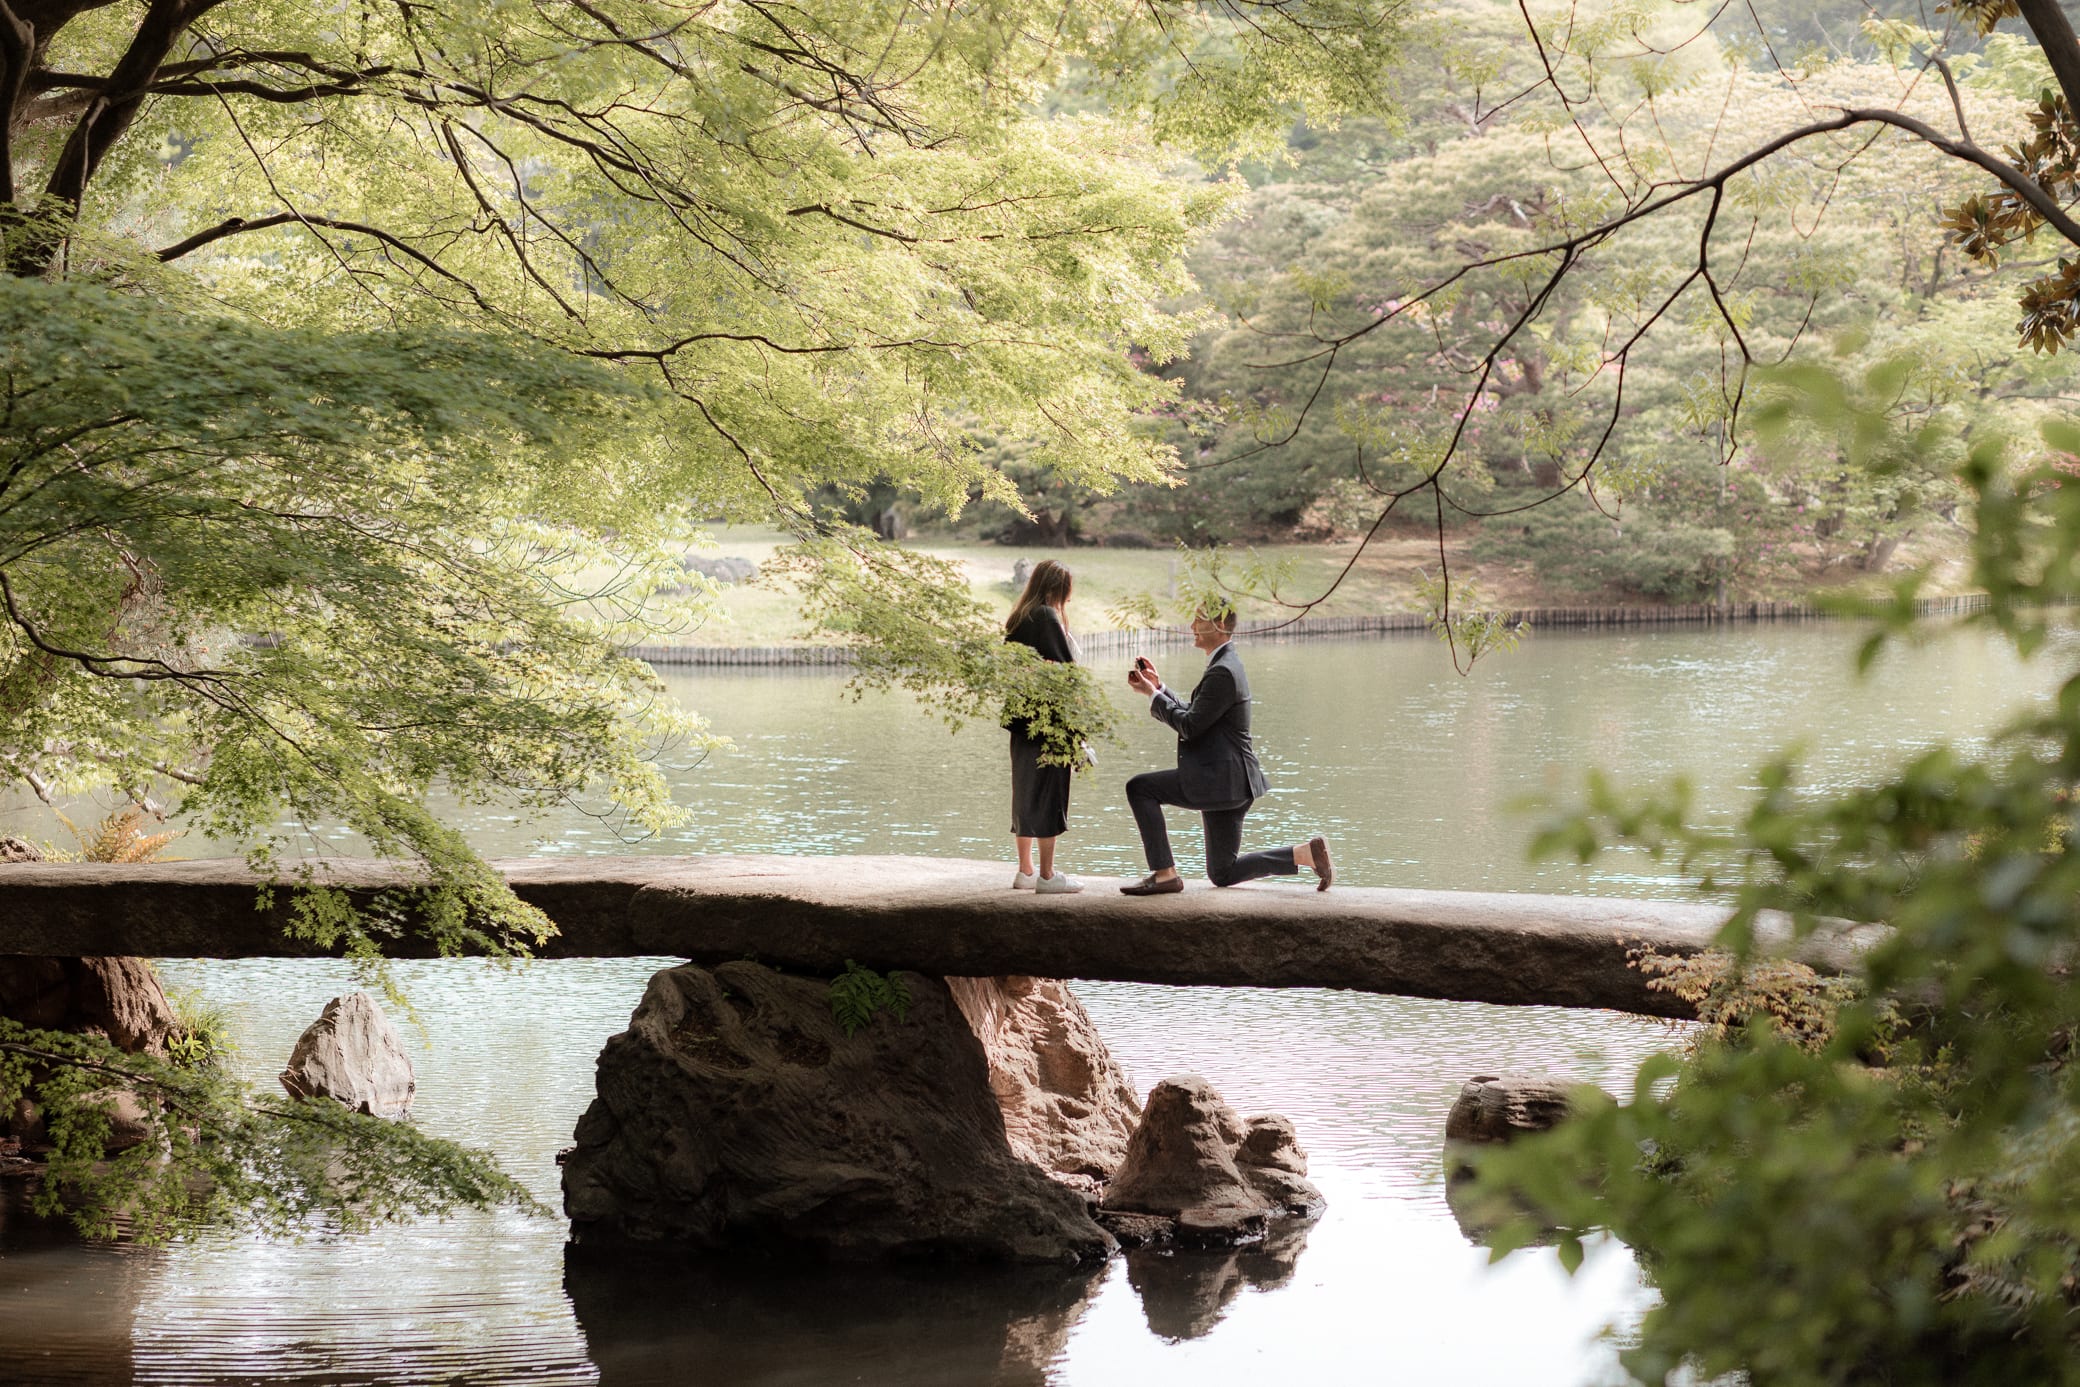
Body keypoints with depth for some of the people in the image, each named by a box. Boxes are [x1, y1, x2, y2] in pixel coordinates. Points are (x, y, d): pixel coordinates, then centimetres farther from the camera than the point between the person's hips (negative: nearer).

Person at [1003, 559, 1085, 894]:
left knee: (1026, 794, 14)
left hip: (1023, 721, 8)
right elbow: (1063, 668, -16)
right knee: (1048, 794, -4)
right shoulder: (1047, 617, -13)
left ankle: (1025, 870, 20)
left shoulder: (1018, 619, 12)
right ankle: (1046, 875, -3)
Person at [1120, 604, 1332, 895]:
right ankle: (1305, 853, 9)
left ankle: (1164, 873, -7)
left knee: (1139, 788, -9)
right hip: (1228, 782, 10)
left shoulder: (1222, 673, -18)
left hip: (1220, 779, -10)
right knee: (1223, 874, 14)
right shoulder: (1227, 664, 15)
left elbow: (1189, 726, -19)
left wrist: (1153, 694, -9)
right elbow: (1191, 716, 20)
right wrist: (1159, 688, 11)